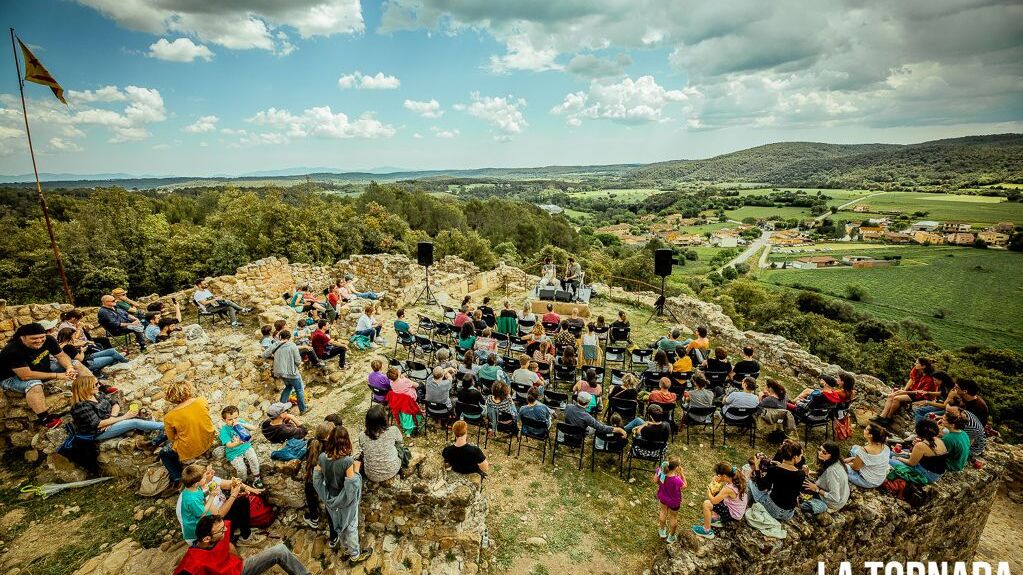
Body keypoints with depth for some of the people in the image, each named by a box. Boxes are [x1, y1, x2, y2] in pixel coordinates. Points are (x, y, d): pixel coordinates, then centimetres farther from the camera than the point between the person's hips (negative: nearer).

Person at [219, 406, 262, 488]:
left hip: (246, 447, 3)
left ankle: (256, 478, -8)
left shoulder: (240, 422, -3)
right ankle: (243, 483, 9)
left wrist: (242, 424, -24)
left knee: (254, 458, -25)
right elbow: (229, 445, -24)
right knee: (241, 469, -22)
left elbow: (254, 428, -12)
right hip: (234, 453, -2)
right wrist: (237, 443, -46)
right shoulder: (224, 430, -15)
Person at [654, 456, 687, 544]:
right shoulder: (676, 480, -43)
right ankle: (671, 537, 50)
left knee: (663, 512, 33)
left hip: (663, 497, 4)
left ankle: (662, 531, 57)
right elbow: (684, 486, -19)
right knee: (673, 517, 26)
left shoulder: (660, 470, -30)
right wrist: (681, 474, -20)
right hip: (673, 501, -4)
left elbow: (655, 480, -10)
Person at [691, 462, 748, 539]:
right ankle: (716, 519, 30)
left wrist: (708, 491, -6)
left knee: (707, 504, -15)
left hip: (733, 515, -8)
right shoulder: (737, 479, -13)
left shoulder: (728, 489, -36)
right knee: (716, 495, 17)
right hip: (737, 510, 8)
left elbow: (713, 501, -23)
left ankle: (707, 531, 4)